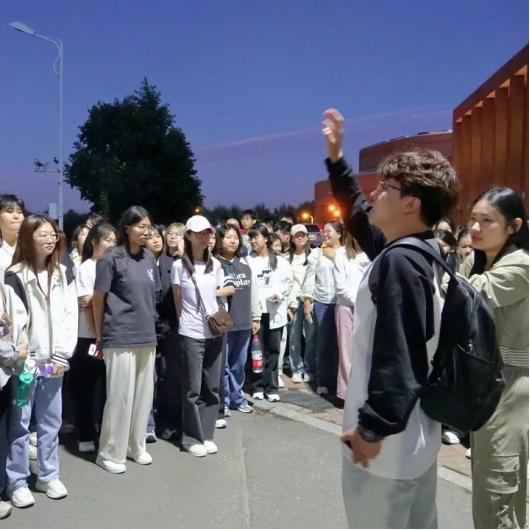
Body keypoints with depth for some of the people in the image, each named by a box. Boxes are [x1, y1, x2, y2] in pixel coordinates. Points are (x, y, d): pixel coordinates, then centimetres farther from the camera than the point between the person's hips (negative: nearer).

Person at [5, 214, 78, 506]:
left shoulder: (63, 274, 8)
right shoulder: (15, 275, -5)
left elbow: (70, 316, 5)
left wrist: (62, 355, -2)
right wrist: (21, 359, -10)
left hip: (54, 361, 4)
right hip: (25, 361, -4)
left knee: (51, 422, 12)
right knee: (19, 424, 3)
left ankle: (48, 476, 25)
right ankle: (17, 482, 17)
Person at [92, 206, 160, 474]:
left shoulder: (149, 258, 7)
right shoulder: (111, 258, -9)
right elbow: (98, 299, -5)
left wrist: (150, 327, 14)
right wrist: (100, 336, 0)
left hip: (146, 337, 6)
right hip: (120, 338, -6)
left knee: (144, 394, 12)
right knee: (120, 396, 0)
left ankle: (136, 446, 28)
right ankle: (110, 453, 16)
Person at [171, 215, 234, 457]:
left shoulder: (215, 264, 7)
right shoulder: (179, 266, -4)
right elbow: (178, 302, 2)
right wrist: (187, 321, 5)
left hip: (214, 332, 4)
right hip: (191, 334, -4)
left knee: (212, 387, 9)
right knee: (193, 388, 3)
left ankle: (206, 435, 21)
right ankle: (192, 438, 16)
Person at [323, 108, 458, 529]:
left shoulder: (400, 263, -22)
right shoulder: (418, 254, 7)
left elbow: (398, 358, -27)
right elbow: (359, 216, 21)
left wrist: (372, 429, -20)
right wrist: (336, 158, 23)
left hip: (389, 443, -9)